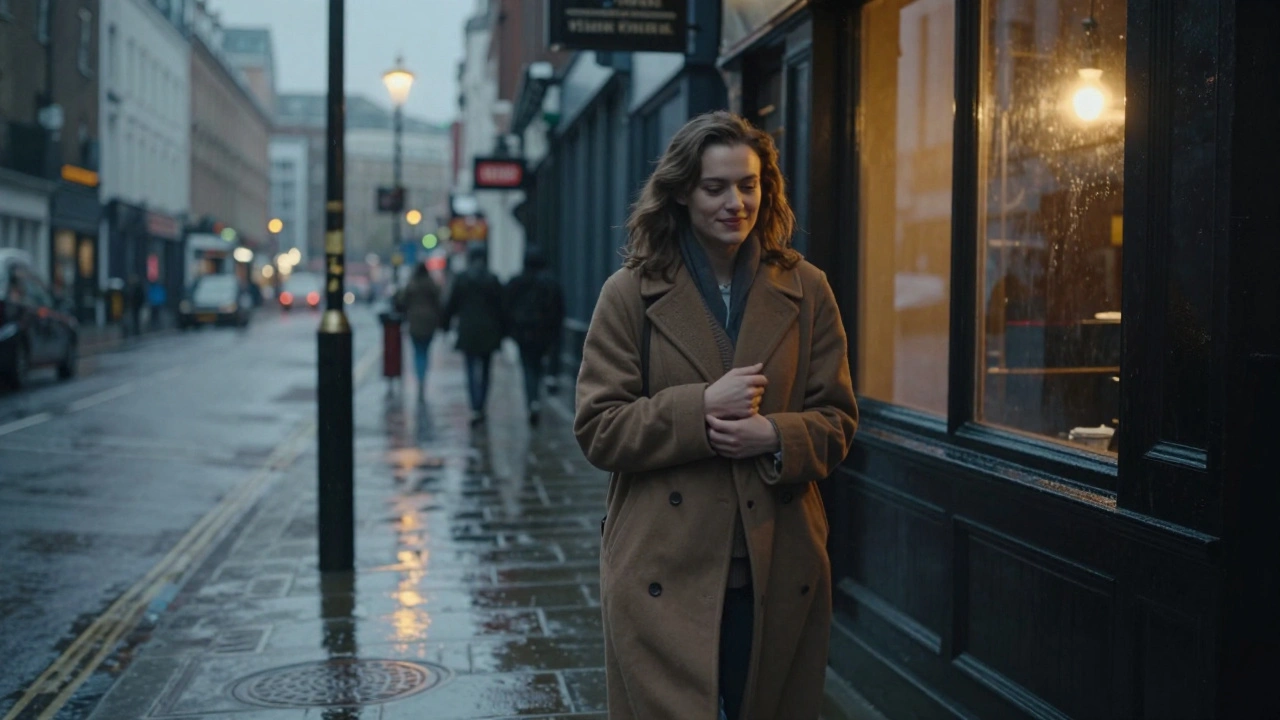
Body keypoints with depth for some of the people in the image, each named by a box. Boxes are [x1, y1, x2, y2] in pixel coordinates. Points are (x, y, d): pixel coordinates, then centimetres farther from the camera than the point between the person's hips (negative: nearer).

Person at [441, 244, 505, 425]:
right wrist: (501, 333, 8)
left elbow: (451, 304, 0)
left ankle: (475, 409, -16)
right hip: (488, 331, 1)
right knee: (485, 369, 12)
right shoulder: (493, 280, 1)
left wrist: (445, 324, 12)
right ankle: (480, 407, 14)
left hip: (468, 331, -1)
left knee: (472, 370, -2)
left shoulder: (461, 279, -3)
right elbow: (500, 307, 2)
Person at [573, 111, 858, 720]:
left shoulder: (805, 291, 7)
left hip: (779, 572, 2)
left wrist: (775, 436, -13)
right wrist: (702, 407, -16)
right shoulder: (631, 293, 0)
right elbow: (597, 430, -4)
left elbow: (837, 420, 8)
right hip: (665, 576, -2)